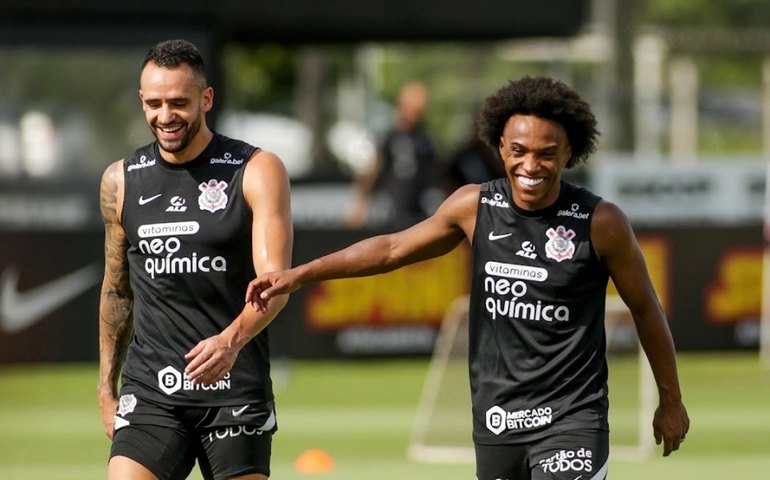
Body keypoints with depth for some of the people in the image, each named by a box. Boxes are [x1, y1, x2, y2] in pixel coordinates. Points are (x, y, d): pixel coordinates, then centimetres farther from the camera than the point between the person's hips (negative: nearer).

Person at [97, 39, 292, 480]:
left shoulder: (257, 171, -4)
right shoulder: (122, 181, 8)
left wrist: (231, 341, -32)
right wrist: (107, 387, 17)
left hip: (235, 390, -2)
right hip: (150, 392, 2)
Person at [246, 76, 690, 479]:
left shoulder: (601, 224, -10)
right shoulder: (475, 208, 0)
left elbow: (646, 309, 2)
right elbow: (393, 249, 12)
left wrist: (671, 401, 9)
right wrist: (298, 276, 9)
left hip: (571, 418, -5)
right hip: (496, 421, 5)